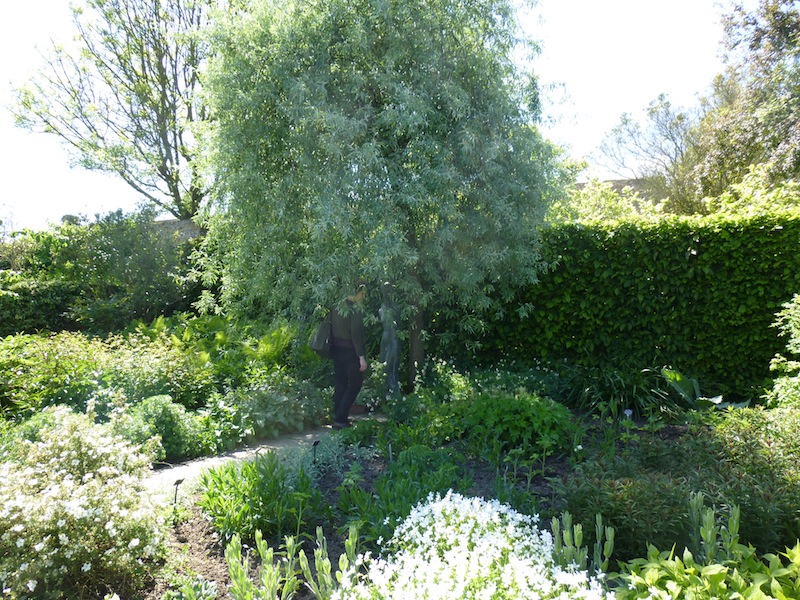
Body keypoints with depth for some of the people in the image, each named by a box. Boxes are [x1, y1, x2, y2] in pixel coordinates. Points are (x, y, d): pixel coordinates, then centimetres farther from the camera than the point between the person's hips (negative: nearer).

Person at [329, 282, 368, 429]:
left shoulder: (336, 307, 5)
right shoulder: (354, 309, -18)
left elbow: (332, 329, 11)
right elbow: (356, 335, -20)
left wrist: (333, 347, 18)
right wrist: (362, 357, -17)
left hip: (336, 349, 8)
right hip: (349, 351, -8)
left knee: (340, 383, 13)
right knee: (355, 383, 2)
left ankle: (339, 417, 18)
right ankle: (340, 419, -2)